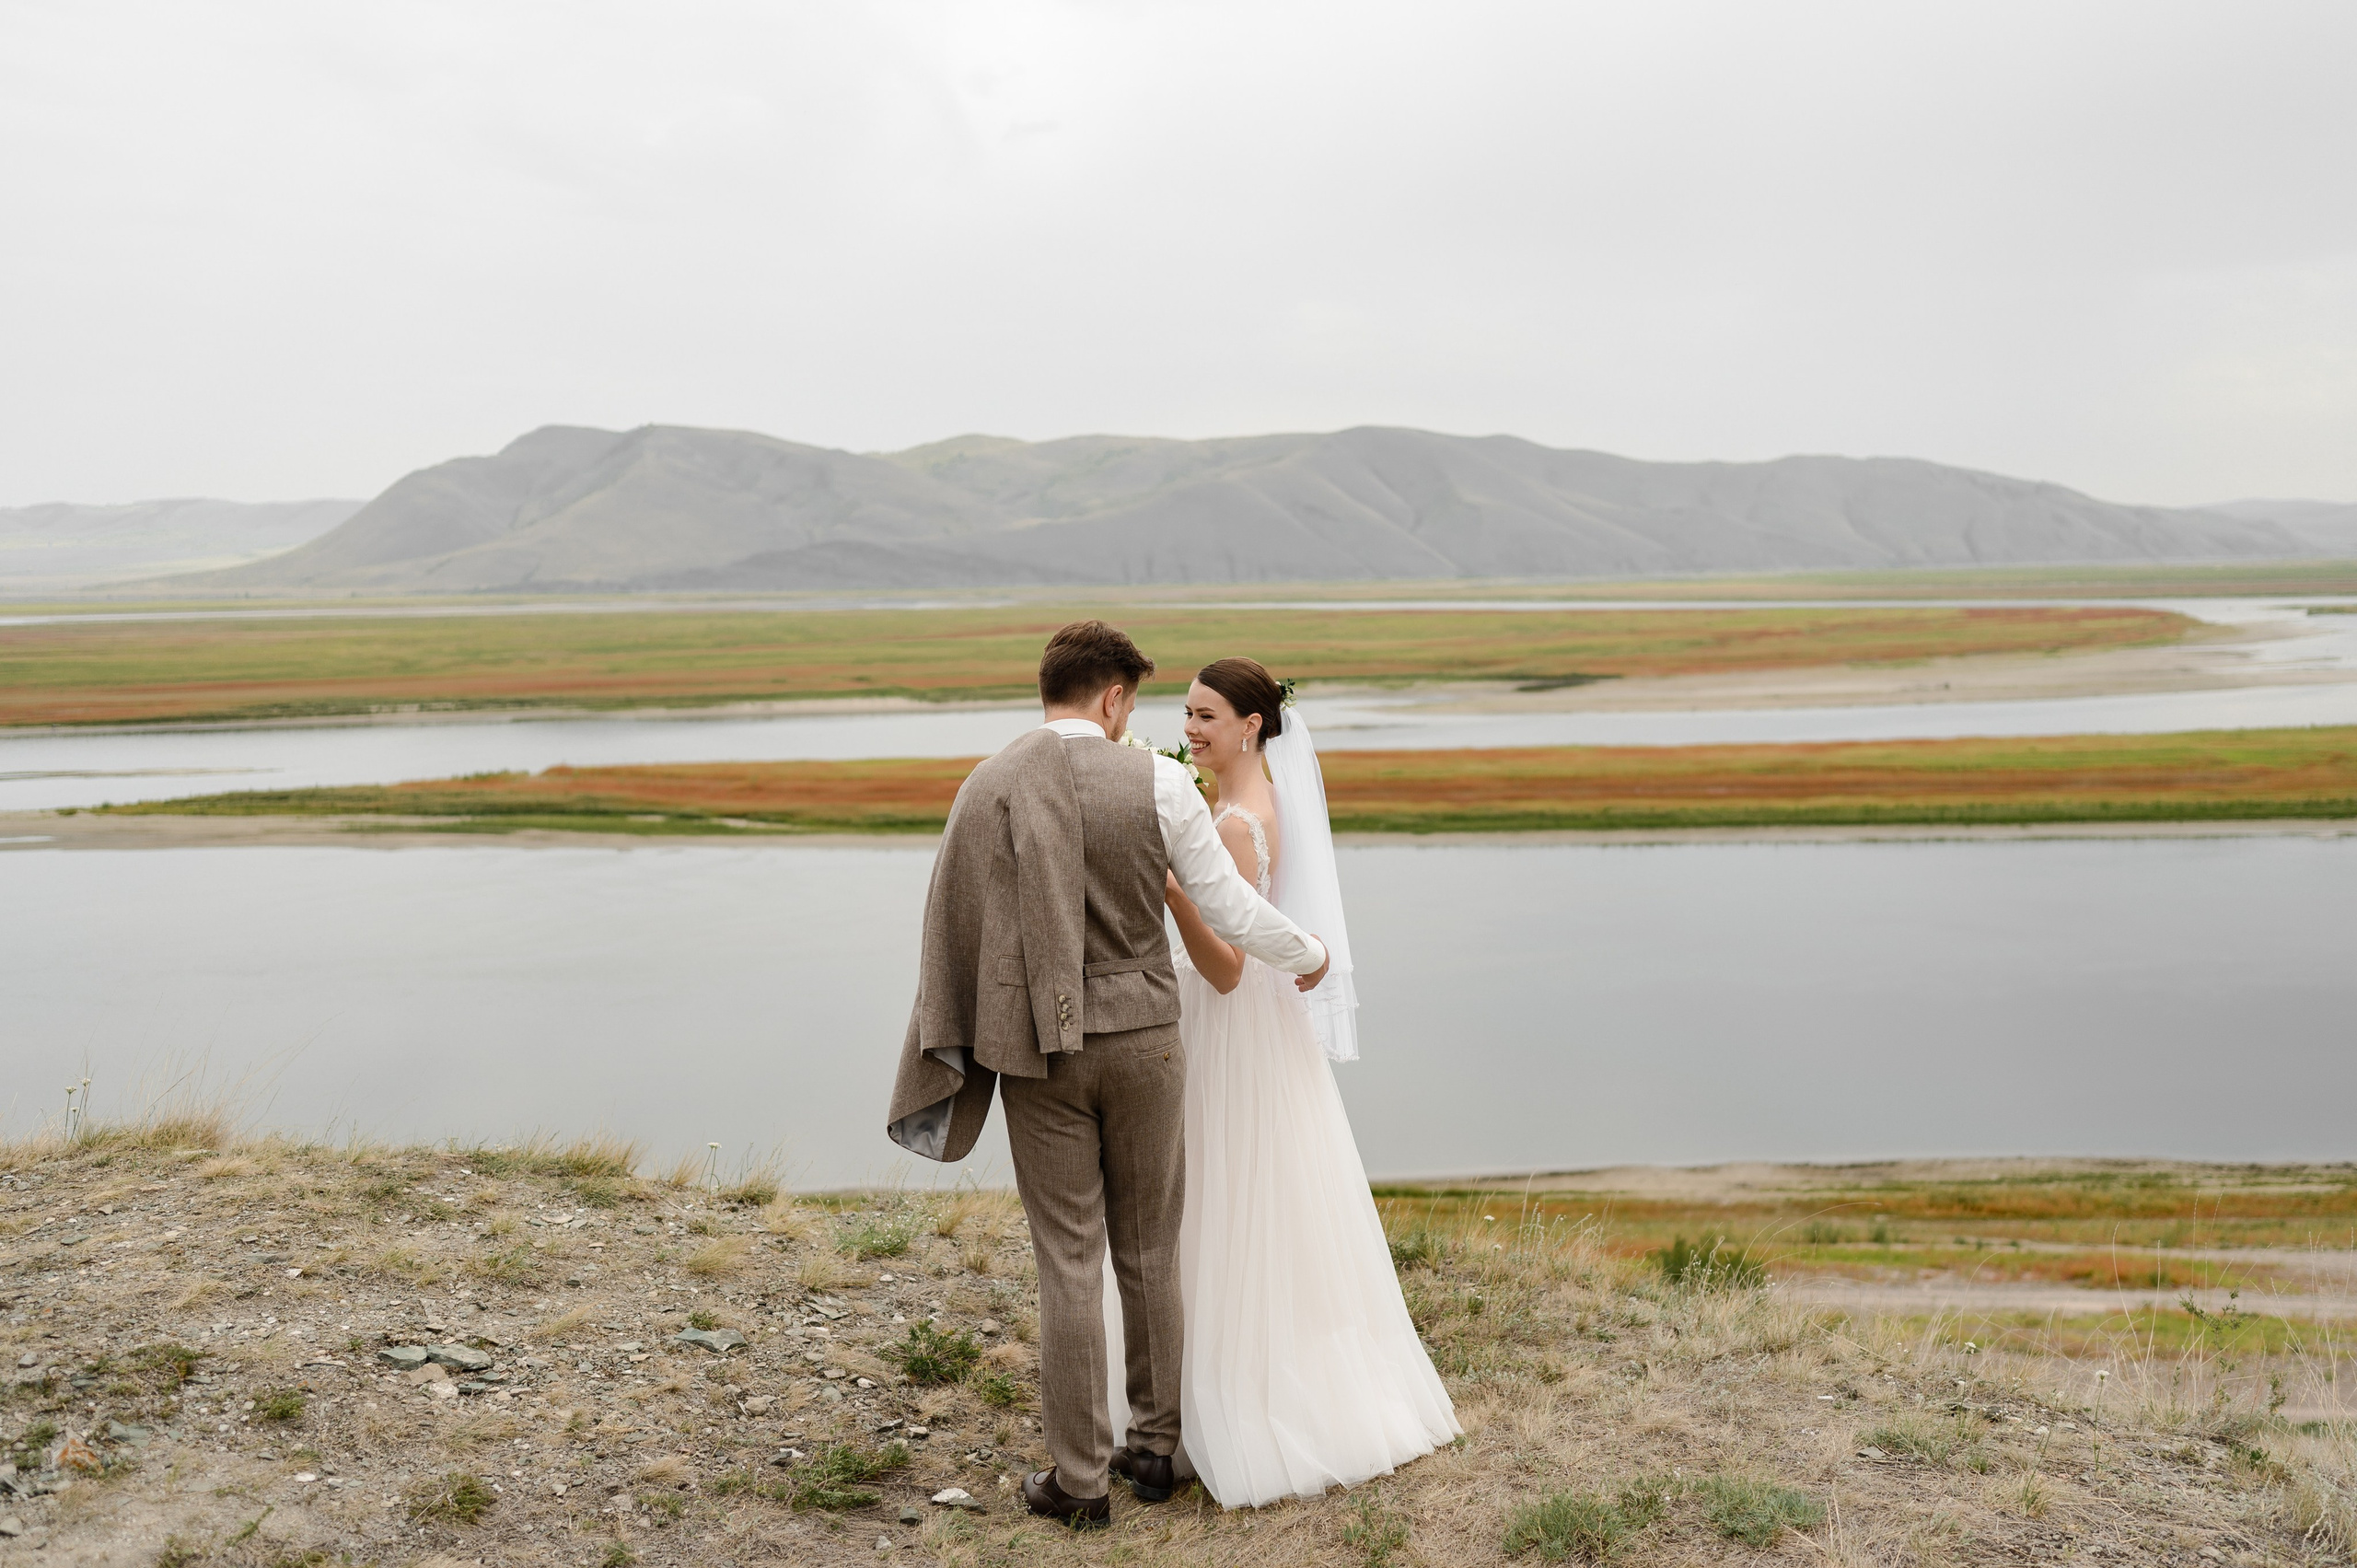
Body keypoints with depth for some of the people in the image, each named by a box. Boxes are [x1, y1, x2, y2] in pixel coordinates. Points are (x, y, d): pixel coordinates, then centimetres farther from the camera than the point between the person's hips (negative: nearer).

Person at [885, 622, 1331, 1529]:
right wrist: (1307, 956, 15)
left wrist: (947, 1059, 13)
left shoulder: (984, 789, -2)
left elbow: (950, 931, 3)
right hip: (1143, 1041, 0)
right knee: (1150, 1251, 15)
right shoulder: (1157, 783, -8)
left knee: (1069, 1262, 7)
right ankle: (1154, 1445, 27)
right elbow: (1229, 910, -3)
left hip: (1038, 1052, 1)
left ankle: (1080, 1479, 15)